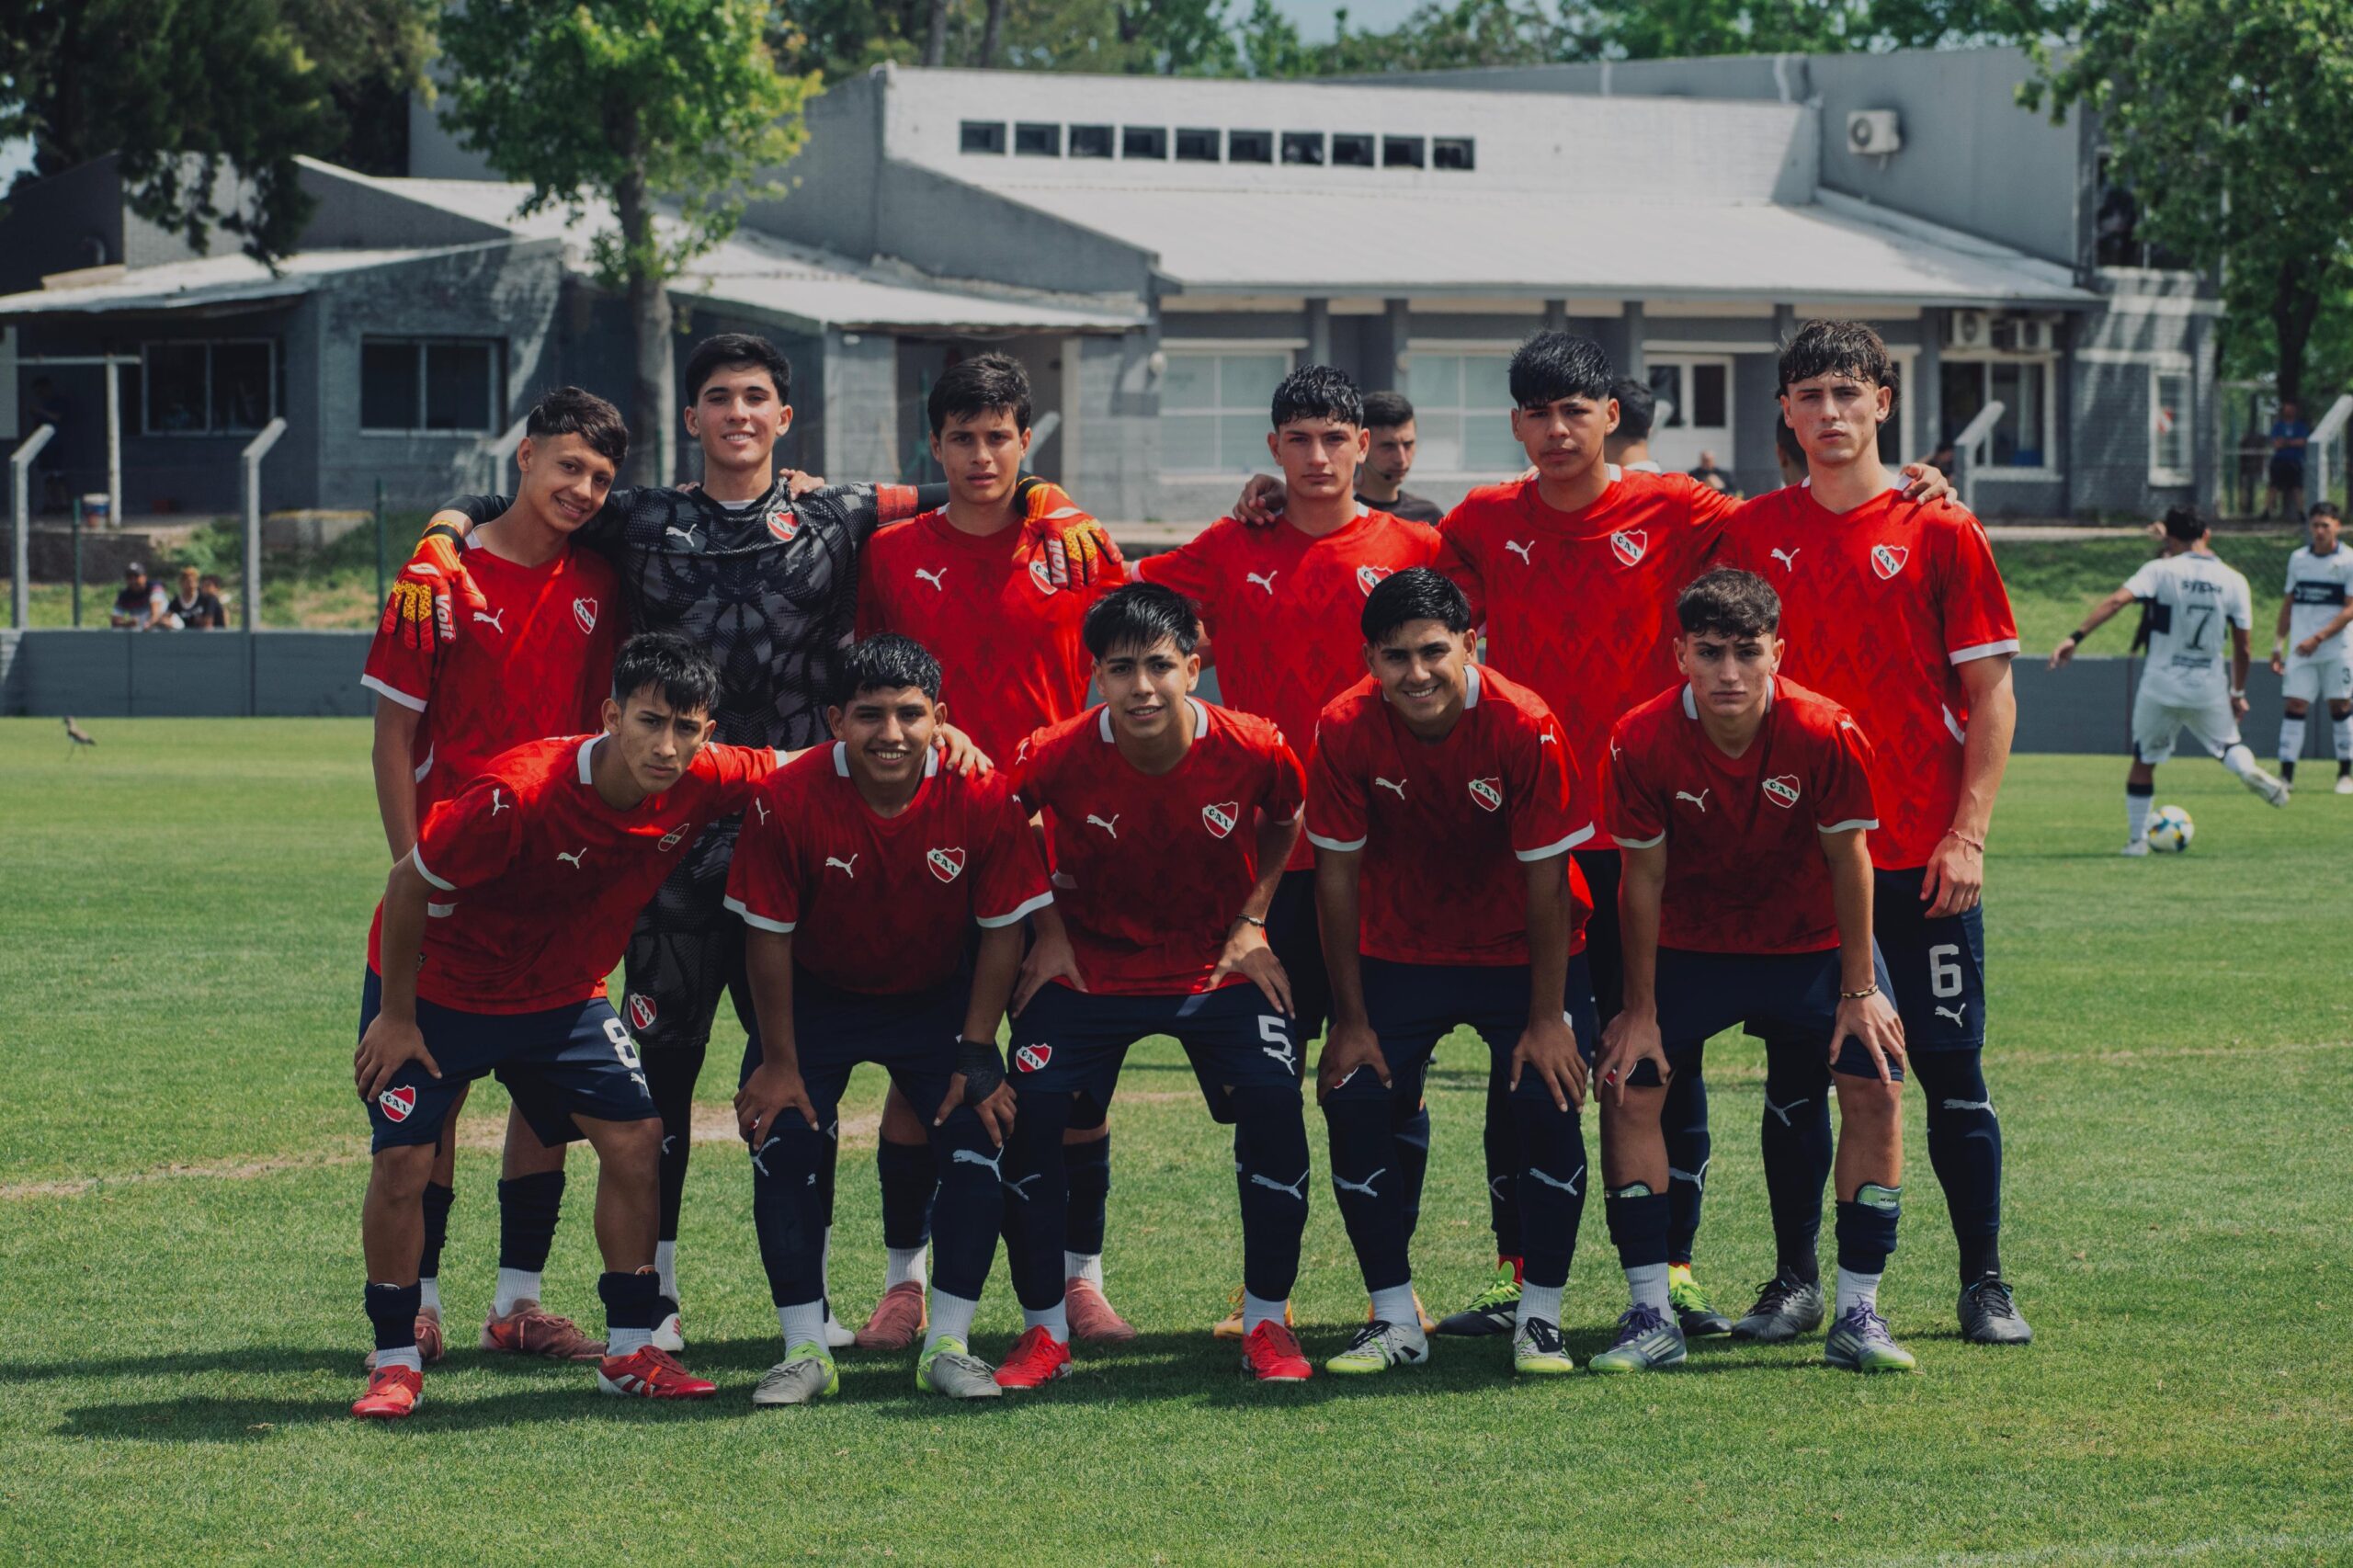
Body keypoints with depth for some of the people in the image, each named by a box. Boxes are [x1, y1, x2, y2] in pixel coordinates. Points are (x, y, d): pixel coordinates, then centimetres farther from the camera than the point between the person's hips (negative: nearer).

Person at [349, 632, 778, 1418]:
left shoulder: (702, 784, -20)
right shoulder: (517, 794, -35)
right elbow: (408, 887, -22)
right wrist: (396, 1017, -14)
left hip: (561, 994, 5)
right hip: (435, 987, -5)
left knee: (636, 1135, -6)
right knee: (402, 1161, -12)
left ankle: (630, 1350, 5)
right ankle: (396, 1361, 4)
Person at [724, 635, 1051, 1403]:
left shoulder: (983, 798, -23)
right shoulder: (788, 800, -26)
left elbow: (1002, 930, -12)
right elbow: (769, 935, -14)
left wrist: (976, 1056, -12)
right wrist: (780, 1061, -11)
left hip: (936, 998, 1)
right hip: (815, 996, -1)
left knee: (977, 1137, -12)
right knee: (782, 1144, -14)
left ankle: (948, 1345, 0)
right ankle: (804, 1350, -3)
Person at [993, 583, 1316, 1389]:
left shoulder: (1255, 751, -20)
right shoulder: (1054, 758, -22)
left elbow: (1286, 823, 5)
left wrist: (1252, 922, -3)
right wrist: (1047, 925, -5)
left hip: (1220, 964, 0)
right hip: (1090, 961, 0)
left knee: (1273, 1110, -18)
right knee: (1028, 1117, -16)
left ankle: (1268, 1322, 1)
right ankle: (1044, 1329, 1)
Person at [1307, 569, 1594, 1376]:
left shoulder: (1525, 727, -24)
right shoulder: (1345, 730, -18)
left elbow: (1546, 880, -16)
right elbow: (1338, 874, -9)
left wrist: (1547, 1018, -15)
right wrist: (1351, 1020, -6)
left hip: (1520, 951, -2)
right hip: (1398, 951, 2)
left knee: (1546, 1103, -17)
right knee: (1353, 1100, -11)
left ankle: (1540, 1318, 0)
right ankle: (1395, 1320, 3)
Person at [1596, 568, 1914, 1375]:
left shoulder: (1827, 734, -25)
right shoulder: (1640, 742, -23)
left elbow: (1848, 862, -12)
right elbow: (1644, 877, -11)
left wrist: (1859, 991, -8)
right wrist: (1640, 1010, -7)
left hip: (1811, 944, 0)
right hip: (1688, 944, 0)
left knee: (1875, 1087, -14)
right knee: (1626, 1086, -13)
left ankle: (1857, 1314, -3)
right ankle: (1651, 1315, -4)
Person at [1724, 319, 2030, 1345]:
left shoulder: (1940, 532, 0)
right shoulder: (1752, 535, 5)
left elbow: (1991, 695, 0)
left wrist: (1966, 833, -9)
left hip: (1921, 853, -2)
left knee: (1950, 1069, 2)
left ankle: (1984, 1283, 11)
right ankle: (1796, 1284, 14)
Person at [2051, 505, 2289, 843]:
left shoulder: (2160, 570, -8)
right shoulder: (2234, 582, 0)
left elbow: (2116, 601, -22)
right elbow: (2242, 647, 3)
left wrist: (2076, 637, -25)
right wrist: (2238, 693, 15)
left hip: (2160, 687, -2)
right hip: (2209, 689, 2)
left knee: (2144, 761, 15)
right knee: (2229, 746, 22)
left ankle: (2137, 838, 15)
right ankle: (2249, 770, -12)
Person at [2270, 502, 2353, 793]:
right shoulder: (2298, 559, 9)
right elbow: (2288, 605, 16)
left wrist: (2318, 638, -19)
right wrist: (2278, 646, 11)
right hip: (2301, 650, 3)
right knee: (2294, 706, -5)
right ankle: (2286, 774, -6)